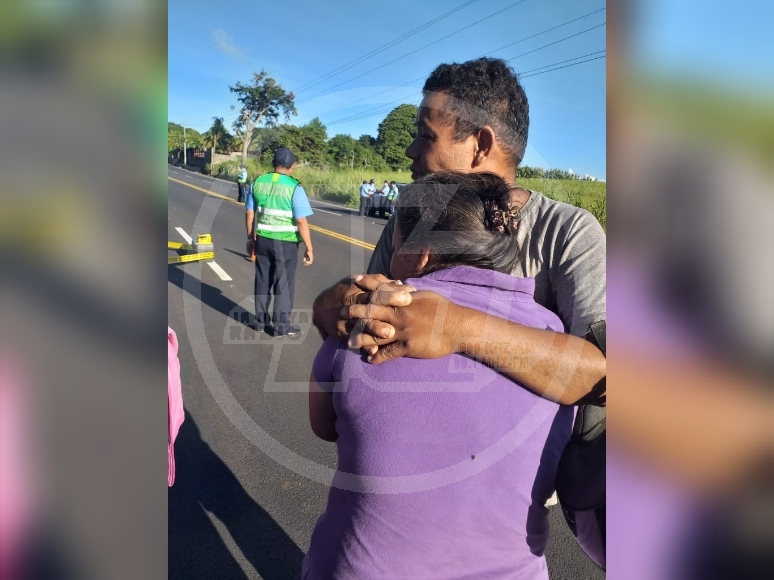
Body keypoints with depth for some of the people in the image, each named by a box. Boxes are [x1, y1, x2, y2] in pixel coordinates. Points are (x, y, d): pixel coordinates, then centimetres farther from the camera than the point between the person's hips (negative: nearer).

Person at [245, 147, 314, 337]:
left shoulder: (258, 182, 2)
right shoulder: (294, 188, -13)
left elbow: (250, 213, 8)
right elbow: (301, 222, -16)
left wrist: (251, 238, 19)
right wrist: (309, 248, -9)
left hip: (262, 240, 5)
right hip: (286, 243, -4)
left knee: (262, 280, 17)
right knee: (284, 284, 7)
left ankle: (261, 319, 29)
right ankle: (282, 326, 16)